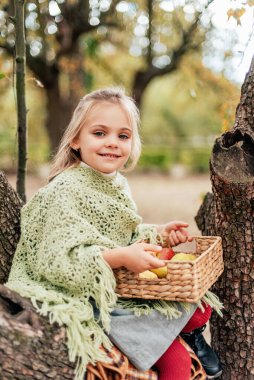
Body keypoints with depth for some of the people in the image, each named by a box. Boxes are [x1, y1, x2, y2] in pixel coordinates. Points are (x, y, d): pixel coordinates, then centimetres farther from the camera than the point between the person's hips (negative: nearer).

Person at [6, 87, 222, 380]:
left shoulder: (118, 184, 6)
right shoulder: (65, 190, -19)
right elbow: (58, 259, -26)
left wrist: (157, 233, -1)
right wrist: (120, 257, -31)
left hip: (127, 288, 8)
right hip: (89, 300, -8)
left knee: (201, 308, 6)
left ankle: (192, 335, 33)